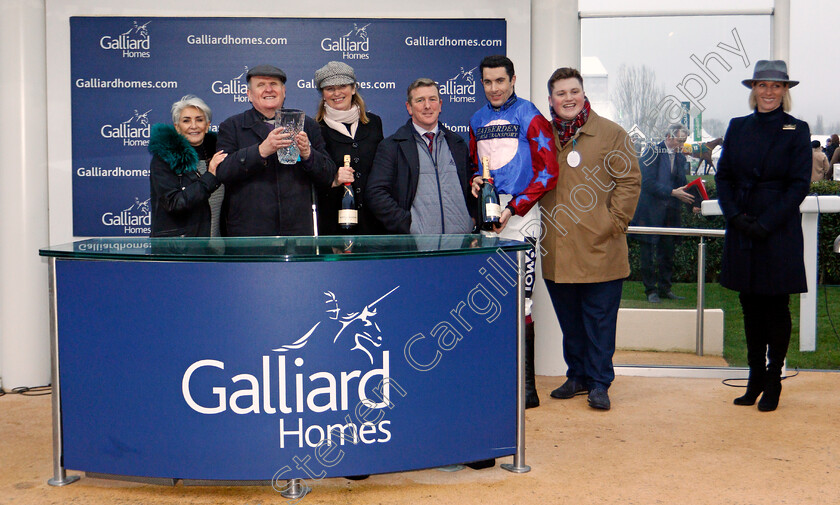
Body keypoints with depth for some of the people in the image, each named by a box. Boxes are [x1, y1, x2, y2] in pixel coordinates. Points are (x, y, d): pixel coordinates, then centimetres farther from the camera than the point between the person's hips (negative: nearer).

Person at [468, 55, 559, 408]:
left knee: (520, 302, -9)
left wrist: (513, 209, -14)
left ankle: (526, 387, -3)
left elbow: (548, 172, -7)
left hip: (518, 218, -6)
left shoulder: (529, 117, -3)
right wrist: (474, 181, 4)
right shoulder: (478, 121, 16)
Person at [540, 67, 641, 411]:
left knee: (599, 319, 2)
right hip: (556, 252, 4)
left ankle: (599, 383, 12)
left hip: (599, 249, -4)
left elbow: (629, 180, -1)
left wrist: (614, 224, -8)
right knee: (569, 321, 13)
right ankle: (578, 376, 27)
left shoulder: (611, 134, 0)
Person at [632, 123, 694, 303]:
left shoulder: (680, 157, 13)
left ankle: (664, 288, 18)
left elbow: (681, 185, 16)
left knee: (667, 251, 9)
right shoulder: (652, 153, -7)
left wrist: (690, 202, -2)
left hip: (670, 212, 6)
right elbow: (648, 183, -16)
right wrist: (672, 192, -22)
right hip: (650, 211, -6)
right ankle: (651, 290, 6)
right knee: (648, 250, -2)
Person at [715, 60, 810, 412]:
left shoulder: (797, 130, -1)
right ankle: (755, 380, 18)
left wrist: (766, 223, -15)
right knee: (750, 307, 9)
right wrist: (735, 216, -8)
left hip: (780, 233, -4)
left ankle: (772, 383, 13)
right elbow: (723, 177, 8)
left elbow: (799, 185, -6)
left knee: (776, 308, 2)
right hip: (741, 232, 4)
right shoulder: (737, 128, 10)